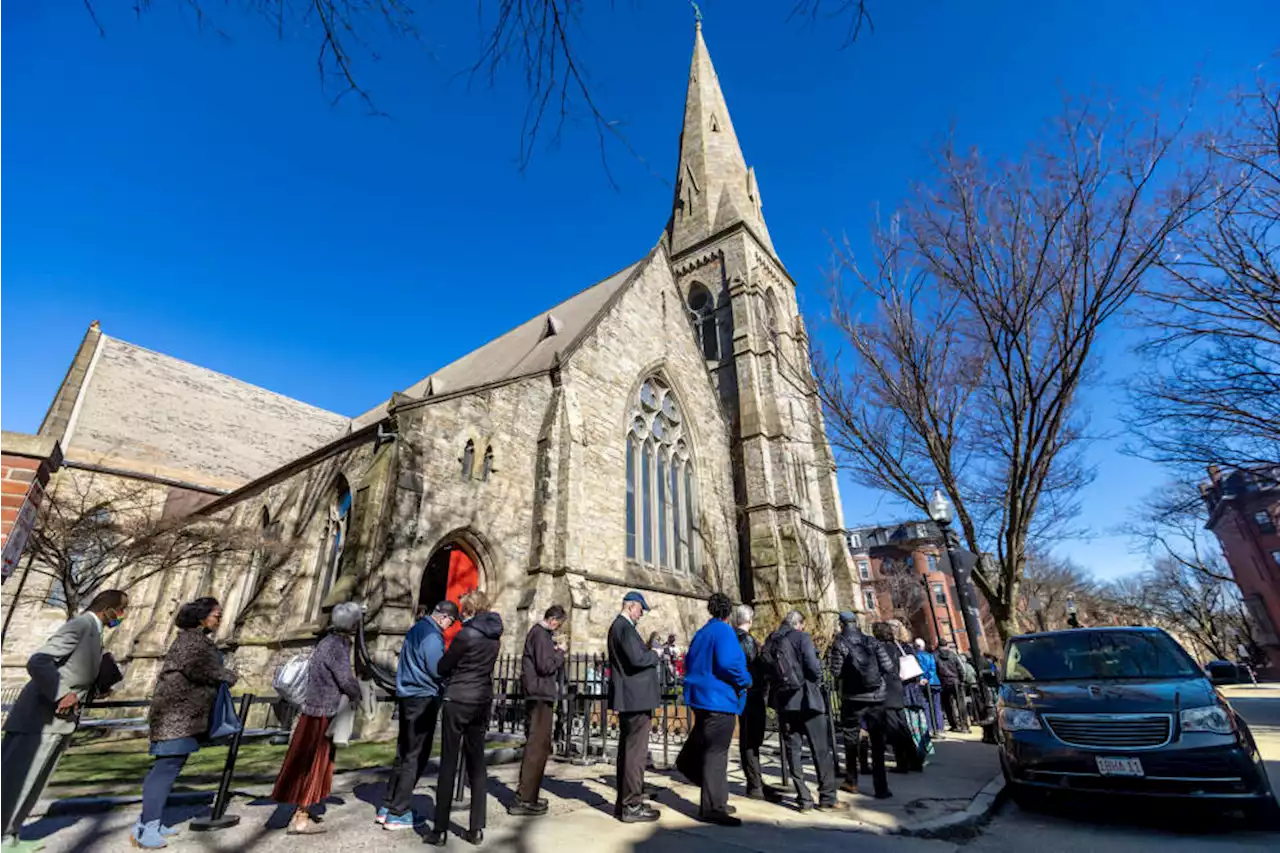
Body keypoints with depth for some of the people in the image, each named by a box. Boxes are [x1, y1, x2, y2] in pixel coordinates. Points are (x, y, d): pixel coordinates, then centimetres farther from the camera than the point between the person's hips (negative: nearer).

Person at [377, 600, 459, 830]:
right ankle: (398, 813, 6)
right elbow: (438, 669, -21)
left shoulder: (416, 629, 12)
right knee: (416, 757, 0)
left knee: (404, 754, 17)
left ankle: (387, 807, 23)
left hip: (408, 697, 9)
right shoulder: (432, 634, -18)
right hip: (424, 698, -9)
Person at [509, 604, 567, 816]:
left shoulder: (537, 632, 15)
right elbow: (545, 666, -22)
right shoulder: (541, 634, -16)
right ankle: (525, 800, -1)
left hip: (537, 694, 11)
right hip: (540, 694, -11)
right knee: (538, 746, -6)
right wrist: (560, 653, -8)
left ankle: (525, 794, 27)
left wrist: (554, 651, 5)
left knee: (535, 744, 18)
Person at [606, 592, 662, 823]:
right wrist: (655, 655, -10)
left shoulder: (618, 627, 15)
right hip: (636, 699, -11)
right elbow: (637, 658, -27)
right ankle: (631, 806, 5)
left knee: (626, 751, 17)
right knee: (636, 752, -2)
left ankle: (623, 803, 26)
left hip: (626, 700, 11)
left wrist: (649, 655, 12)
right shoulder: (625, 628, -18)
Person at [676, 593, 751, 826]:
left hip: (701, 697, 8)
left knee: (703, 742, 27)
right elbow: (728, 663, -26)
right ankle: (712, 809, 7)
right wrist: (745, 681, -11)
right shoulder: (724, 631, -15)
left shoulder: (701, 633, 11)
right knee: (716, 752, -1)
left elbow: (689, 662, 18)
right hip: (719, 699, -8)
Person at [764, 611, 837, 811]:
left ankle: (804, 798, 10)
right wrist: (818, 681, 5)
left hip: (784, 701, 4)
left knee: (792, 750, 10)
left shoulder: (770, 642, 9)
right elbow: (813, 666, -14)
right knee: (821, 749, 7)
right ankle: (827, 797, 11)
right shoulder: (801, 637, -6)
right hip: (806, 699, -4)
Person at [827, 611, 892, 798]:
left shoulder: (839, 644, -4)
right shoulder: (872, 641, 3)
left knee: (851, 741, 14)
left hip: (853, 698, -2)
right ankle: (881, 787, 9)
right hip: (876, 697, 2)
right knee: (877, 743, 9)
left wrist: (829, 659, 9)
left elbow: (836, 673, -8)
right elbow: (888, 668, -2)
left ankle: (851, 782, 24)